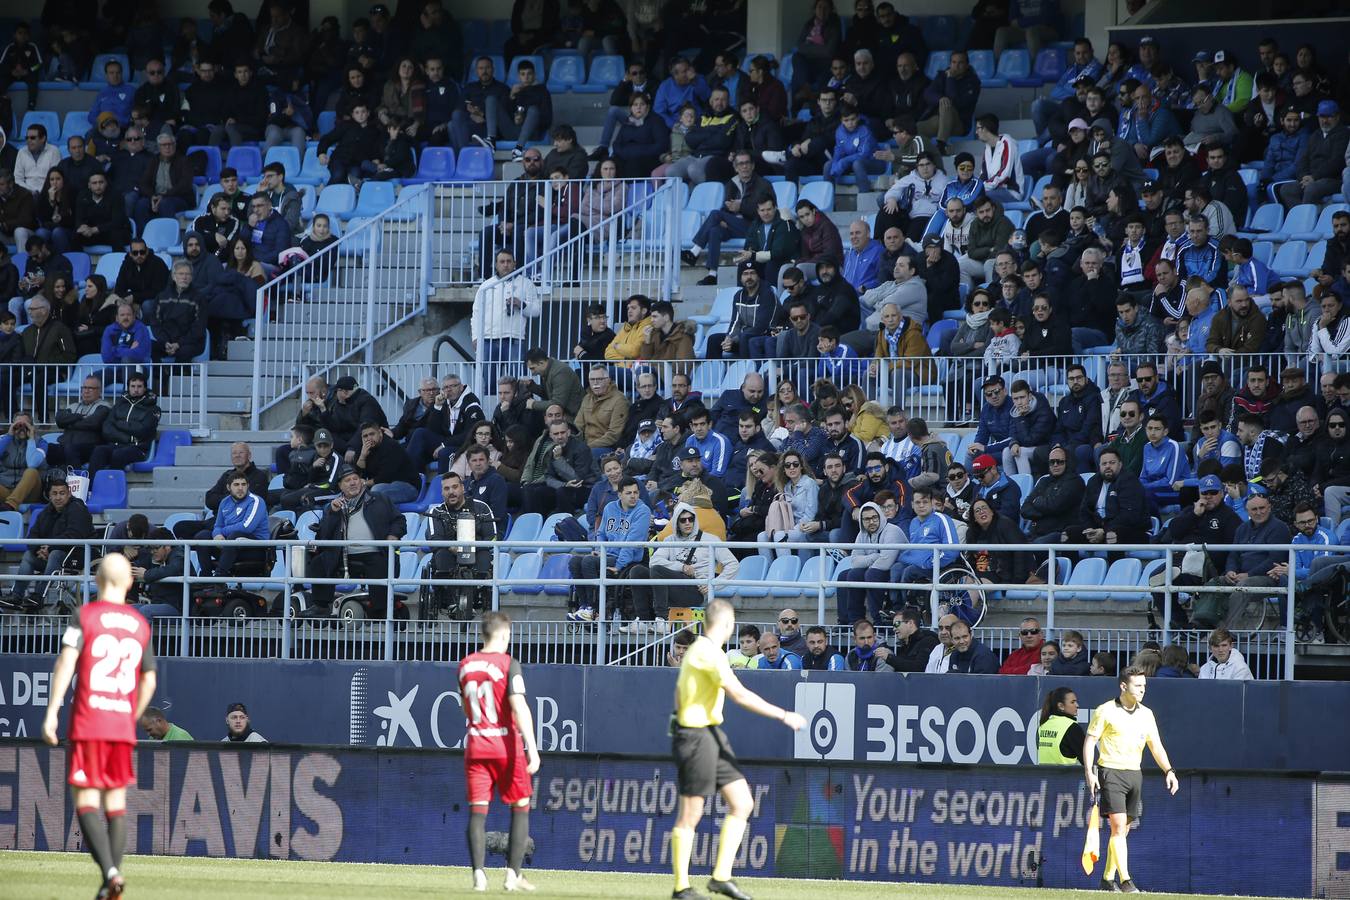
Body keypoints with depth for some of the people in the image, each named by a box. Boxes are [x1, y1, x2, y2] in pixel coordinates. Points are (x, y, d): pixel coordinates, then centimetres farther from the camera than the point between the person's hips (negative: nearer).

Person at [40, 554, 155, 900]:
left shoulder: (84, 616, -3)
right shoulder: (140, 625, 10)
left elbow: (66, 661, -13)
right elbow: (149, 680, 14)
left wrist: (51, 712, -14)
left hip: (88, 724, -4)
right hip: (123, 724, 4)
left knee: (87, 800, -4)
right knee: (116, 800, 11)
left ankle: (110, 870, -23)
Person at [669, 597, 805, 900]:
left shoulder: (698, 649, 13)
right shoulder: (709, 653, -18)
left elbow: (678, 691, 23)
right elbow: (741, 695, -24)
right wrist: (784, 716, -21)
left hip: (714, 735, 10)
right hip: (696, 736, -10)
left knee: (742, 804, 6)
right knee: (690, 814, -2)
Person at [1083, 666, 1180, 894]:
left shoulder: (1146, 714, 12)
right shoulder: (1105, 711, -4)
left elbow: (1156, 746, 14)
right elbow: (1090, 741, -3)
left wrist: (1168, 770, 1)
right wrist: (1089, 772, -13)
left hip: (1134, 774, 6)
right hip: (1111, 771, -6)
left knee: (1122, 831, 9)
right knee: (1118, 826, -14)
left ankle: (1107, 879, 19)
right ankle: (1125, 881, -19)